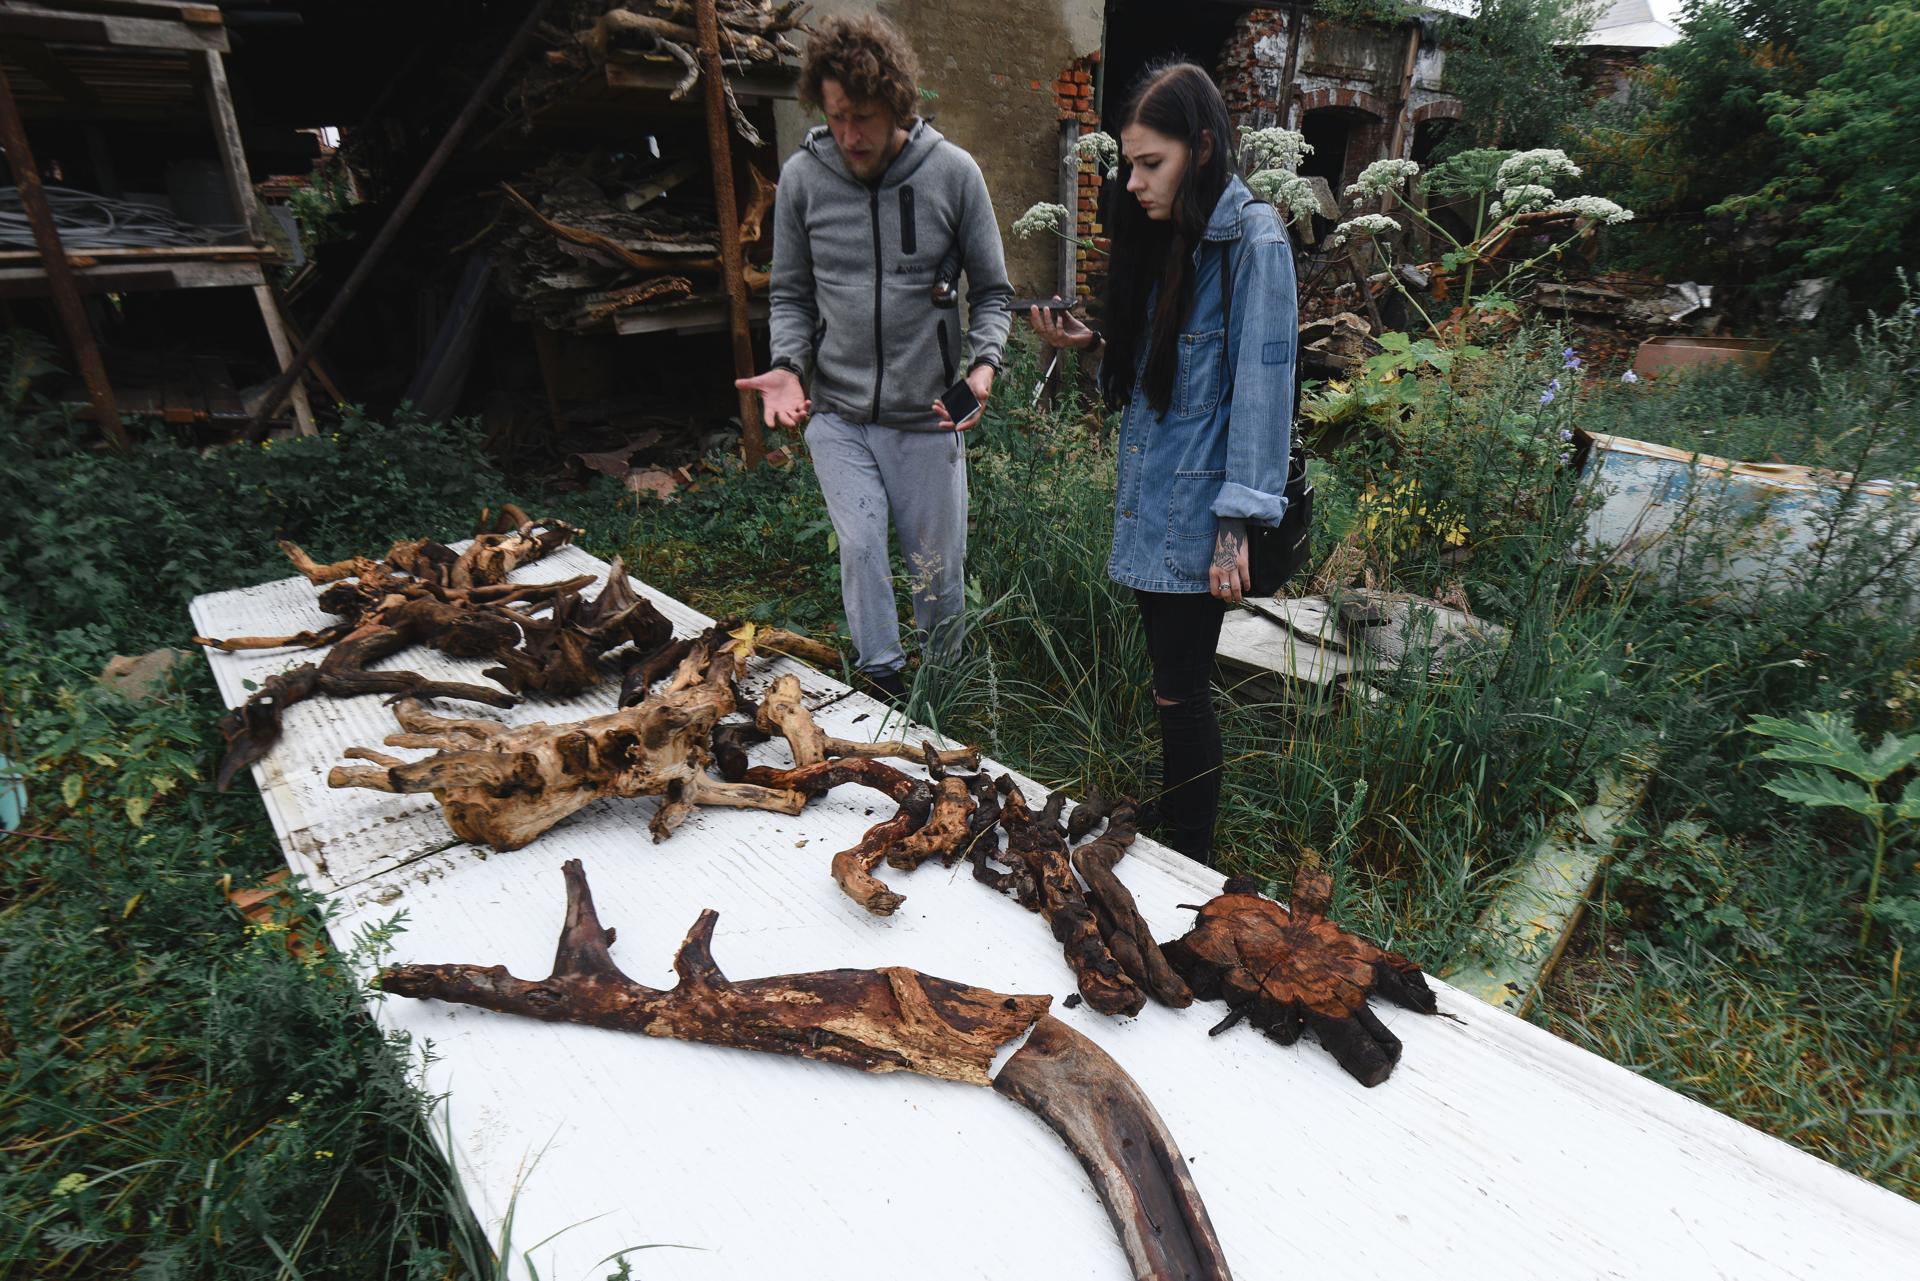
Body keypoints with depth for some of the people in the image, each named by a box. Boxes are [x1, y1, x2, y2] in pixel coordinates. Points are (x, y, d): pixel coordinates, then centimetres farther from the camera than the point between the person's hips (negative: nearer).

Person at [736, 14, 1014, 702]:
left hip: (927, 414, 0)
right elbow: (790, 294, 9)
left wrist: (983, 363, -16)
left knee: (937, 563, 8)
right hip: (835, 412, 1)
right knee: (861, 546, -12)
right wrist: (786, 366, -10)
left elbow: (993, 290, 3)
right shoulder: (801, 176, 0)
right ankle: (882, 679, 7)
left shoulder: (953, 172, -4)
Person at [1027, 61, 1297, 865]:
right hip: (1146, 504, 7)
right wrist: (1090, 343, 0)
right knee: (1174, 684, 15)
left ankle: (1191, 868, 18)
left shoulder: (1251, 239, -10)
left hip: (1195, 512, -7)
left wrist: (1236, 528, -18)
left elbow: (1261, 385, -14)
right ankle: (1167, 841, 29)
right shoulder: (1162, 234, 13)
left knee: (1180, 694, 0)